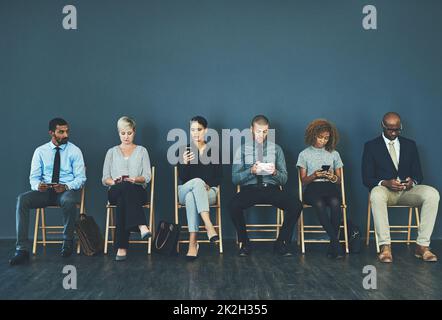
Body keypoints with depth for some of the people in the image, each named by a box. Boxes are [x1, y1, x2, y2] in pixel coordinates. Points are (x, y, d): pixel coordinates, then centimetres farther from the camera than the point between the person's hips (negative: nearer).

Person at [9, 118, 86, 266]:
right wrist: (37, 185, -20)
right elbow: (34, 177, 6)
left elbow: (80, 177, -2)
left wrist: (66, 186, -23)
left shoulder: (75, 151, 2)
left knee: (69, 201, -39)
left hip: (67, 190, -2)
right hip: (44, 191, 2)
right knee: (22, 199, -27)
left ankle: (68, 242, -12)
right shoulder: (40, 151, 7)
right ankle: (22, 249, -26)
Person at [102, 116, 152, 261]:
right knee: (124, 188, -40)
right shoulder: (112, 152, 21)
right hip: (115, 192, 0)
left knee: (123, 199, -39)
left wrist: (135, 179, -16)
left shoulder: (141, 151, 18)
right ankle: (141, 226, -55)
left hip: (137, 191, 0)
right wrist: (114, 181, -12)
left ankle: (122, 247, -48)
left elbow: (147, 177, 6)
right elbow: (105, 179, 12)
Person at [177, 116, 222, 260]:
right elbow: (182, 178, -3)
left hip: (208, 192, 0)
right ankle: (209, 226, -48)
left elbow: (219, 177, 4)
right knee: (198, 181, -36)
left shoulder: (214, 151, 6)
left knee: (191, 197, -36)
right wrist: (185, 163, -22)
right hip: (184, 191, 0)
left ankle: (192, 244, -42)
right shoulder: (184, 150, 5)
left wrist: (208, 185, -15)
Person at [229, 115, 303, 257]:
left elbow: (284, 179, 9)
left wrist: (275, 172, -13)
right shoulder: (242, 149, 10)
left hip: (271, 188, 1)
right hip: (249, 189, -1)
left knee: (296, 204, -27)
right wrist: (251, 171, -17)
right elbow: (235, 178, 1)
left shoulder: (276, 149, 14)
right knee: (234, 205, -34)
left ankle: (281, 243, -8)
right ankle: (244, 243, -11)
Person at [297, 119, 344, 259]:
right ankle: (336, 242, -35)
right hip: (312, 187, -1)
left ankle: (333, 245, -29)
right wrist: (314, 176, -10)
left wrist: (332, 177, -6)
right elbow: (303, 181, 10)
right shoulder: (304, 154, 14)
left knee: (335, 202, -35)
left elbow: (339, 179, 17)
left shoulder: (334, 154, 20)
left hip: (330, 186, 2)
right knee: (319, 204, -37)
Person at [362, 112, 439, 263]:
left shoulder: (410, 145, 17)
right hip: (384, 189, -3)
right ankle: (385, 247, -38)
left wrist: (412, 181, -13)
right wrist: (385, 183, -21)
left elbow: (418, 174, 13)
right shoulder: (371, 146, 7)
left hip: (407, 190, 3)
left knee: (432, 194, -28)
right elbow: (367, 178, -1)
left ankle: (422, 245, -26)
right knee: (376, 194, -39)